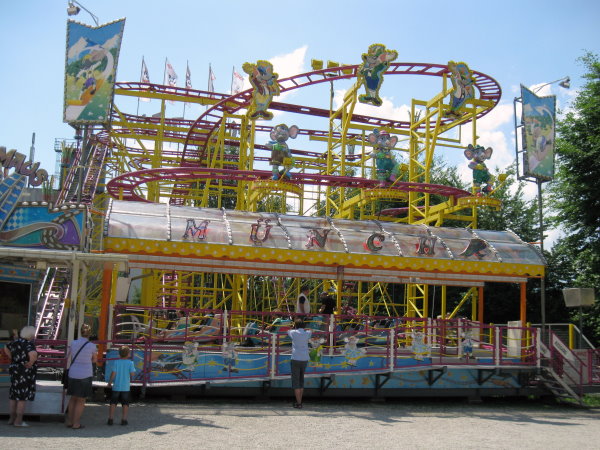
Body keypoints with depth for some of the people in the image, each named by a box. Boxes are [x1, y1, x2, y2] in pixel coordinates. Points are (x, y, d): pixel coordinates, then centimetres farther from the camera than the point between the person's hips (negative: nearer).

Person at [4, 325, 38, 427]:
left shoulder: (16, 342, 5)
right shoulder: (29, 344, -19)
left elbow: (6, 348, 23)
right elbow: (33, 354, -38)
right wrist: (30, 363, -21)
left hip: (14, 370, 8)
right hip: (25, 373, -8)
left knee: (13, 395, 15)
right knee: (23, 397, 1)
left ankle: (12, 418, 24)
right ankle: (18, 421, 4)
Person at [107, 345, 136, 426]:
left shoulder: (116, 362, -5)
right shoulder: (130, 363, -7)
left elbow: (113, 373, -7)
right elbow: (132, 374, -10)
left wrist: (109, 382, 4)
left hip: (116, 386, 1)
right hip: (125, 387, -1)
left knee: (113, 403, 10)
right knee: (125, 404, 10)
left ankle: (110, 419, 8)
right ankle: (124, 419, 7)